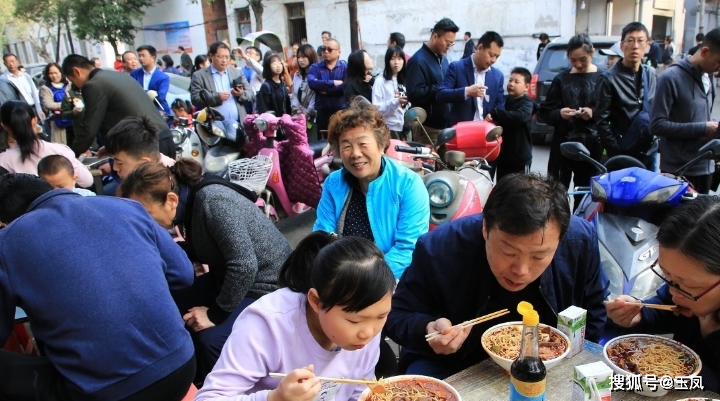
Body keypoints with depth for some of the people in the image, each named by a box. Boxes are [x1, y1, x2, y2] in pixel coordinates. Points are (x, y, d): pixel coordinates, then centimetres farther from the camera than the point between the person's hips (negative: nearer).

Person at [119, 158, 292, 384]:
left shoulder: (213, 200, -26)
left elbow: (244, 266, -29)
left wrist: (216, 313, -19)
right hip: (230, 280, 9)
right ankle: (196, 381, 16)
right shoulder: (190, 203, 0)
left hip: (267, 285, -9)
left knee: (210, 339, -26)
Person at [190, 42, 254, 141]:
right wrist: (217, 97, -18)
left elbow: (251, 94, 12)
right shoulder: (199, 75, 4)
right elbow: (195, 99, -5)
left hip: (239, 123, 4)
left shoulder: (237, 73, 16)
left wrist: (241, 94, -10)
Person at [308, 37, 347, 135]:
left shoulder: (345, 66, 2)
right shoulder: (315, 67, 6)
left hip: (342, 111, -1)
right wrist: (333, 83, -17)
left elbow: (346, 87, -14)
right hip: (322, 112, 2)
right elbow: (312, 83, -14)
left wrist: (323, 88, -10)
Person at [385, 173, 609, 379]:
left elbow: (595, 312, 2)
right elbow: (397, 316, -13)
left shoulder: (581, 241, -17)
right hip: (454, 367, -2)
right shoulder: (438, 250, -26)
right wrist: (427, 330, -32)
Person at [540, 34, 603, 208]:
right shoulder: (561, 78, 6)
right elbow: (544, 112, 6)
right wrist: (559, 113, -13)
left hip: (592, 147, -1)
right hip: (563, 144, 1)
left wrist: (595, 113, -17)